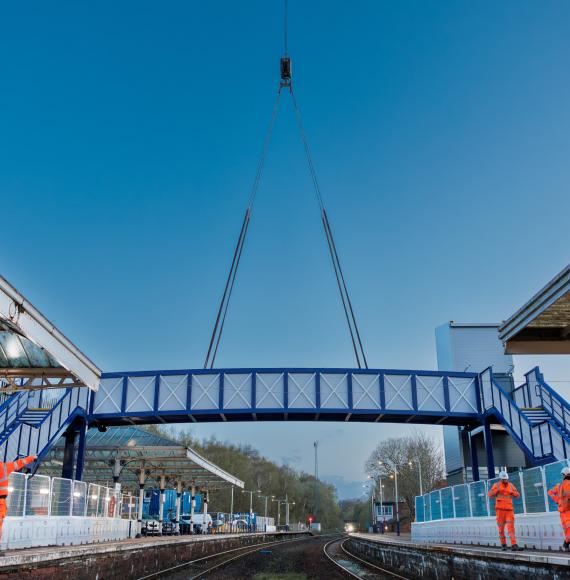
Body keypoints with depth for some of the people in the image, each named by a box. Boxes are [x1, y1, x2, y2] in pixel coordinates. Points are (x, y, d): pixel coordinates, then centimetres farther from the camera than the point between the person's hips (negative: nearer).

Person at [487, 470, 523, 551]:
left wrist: (512, 492, -11)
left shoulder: (510, 485, 9)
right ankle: (503, 544, 19)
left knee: (511, 527, -10)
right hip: (500, 509, -2)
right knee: (501, 527, 4)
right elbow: (490, 494, -6)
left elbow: (518, 495, 9)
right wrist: (497, 490, -21)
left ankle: (514, 545, -16)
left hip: (509, 509, 2)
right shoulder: (497, 485, 1)